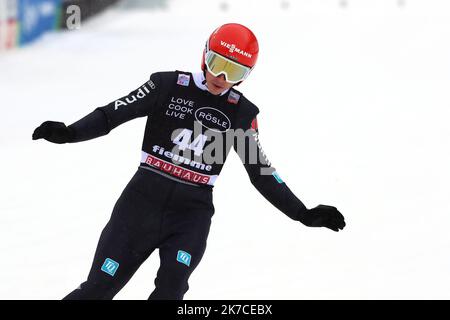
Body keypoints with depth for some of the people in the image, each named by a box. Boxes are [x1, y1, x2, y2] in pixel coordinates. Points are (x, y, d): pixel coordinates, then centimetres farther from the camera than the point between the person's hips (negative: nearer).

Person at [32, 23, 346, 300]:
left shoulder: (241, 113, 4)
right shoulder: (167, 87, -3)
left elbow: (262, 172, 12)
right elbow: (111, 114, -3)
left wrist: (304, 214, 8)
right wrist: (69, 133, -21)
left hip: (193, 213, 1)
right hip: (143, 201, -1)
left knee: (171, 288, -22)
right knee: (99, 287, 0)